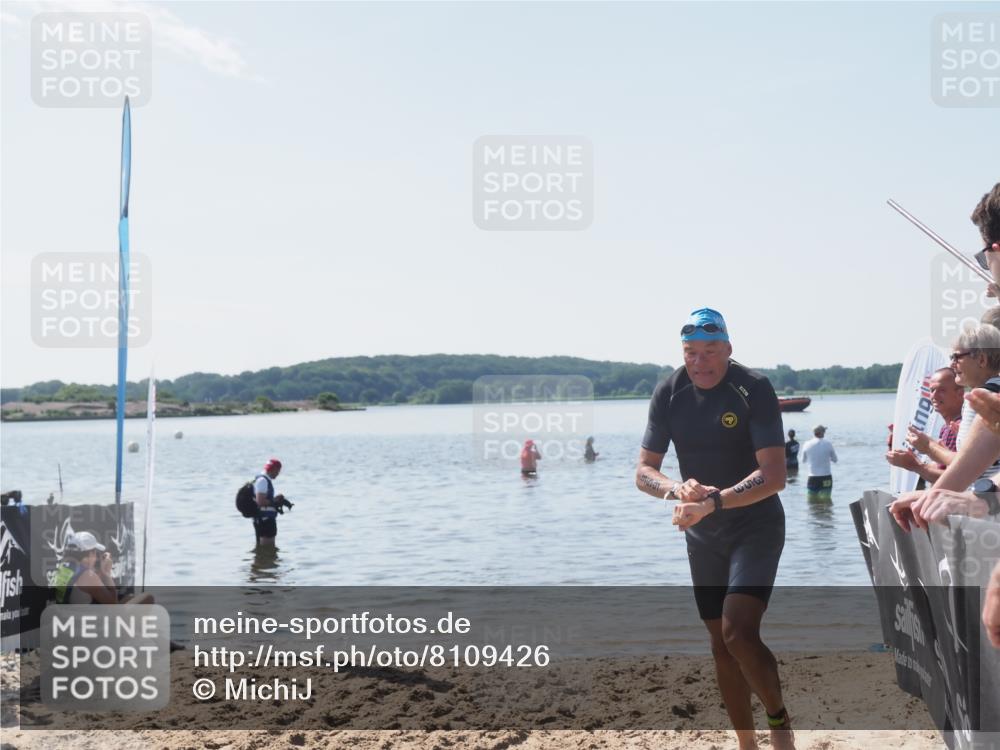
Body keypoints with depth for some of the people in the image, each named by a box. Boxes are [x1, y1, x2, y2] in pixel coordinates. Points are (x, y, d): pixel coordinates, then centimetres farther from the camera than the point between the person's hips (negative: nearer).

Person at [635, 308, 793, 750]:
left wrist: (711, 503, -34)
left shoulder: (753, 390, -18)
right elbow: (644, 472, -3)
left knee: (739, 633, -21)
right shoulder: (669, 394, -4)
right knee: (720, 642, 10)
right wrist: (678, 490, -24)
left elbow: (774, 476, -24)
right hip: (702, 534, 5)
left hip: (755, 526, -5)